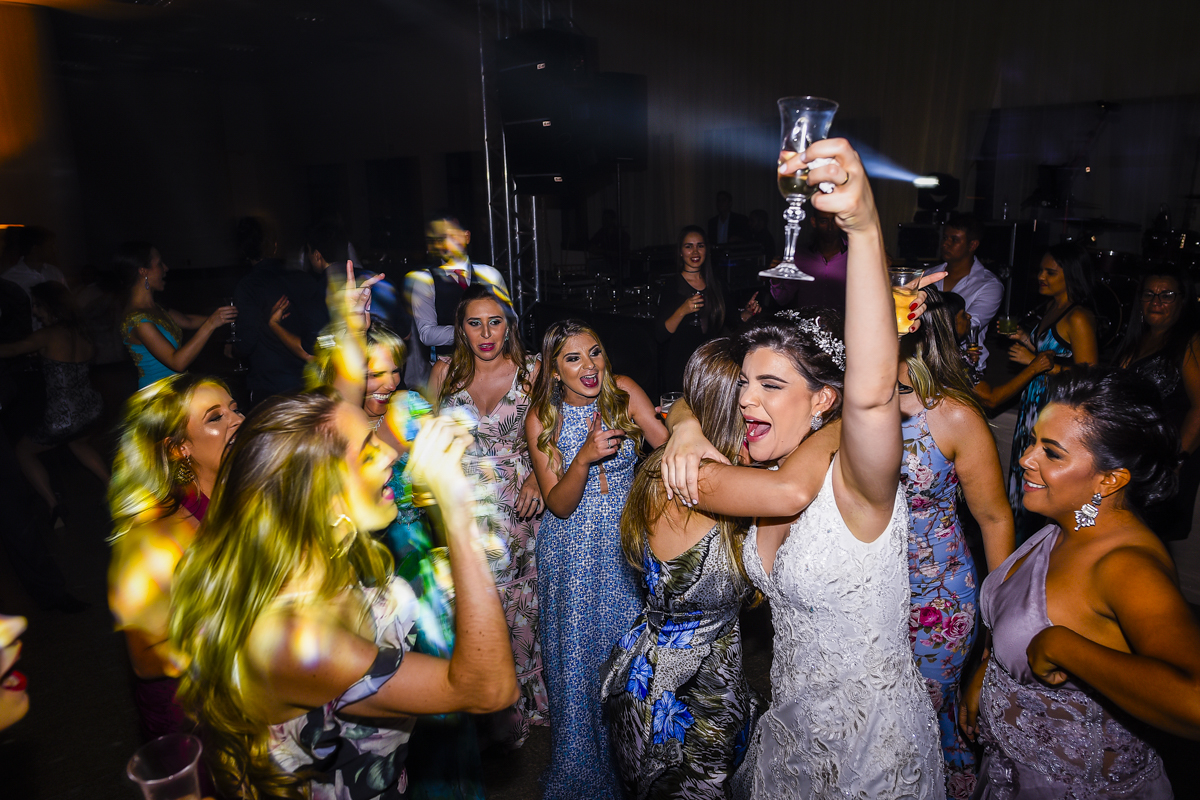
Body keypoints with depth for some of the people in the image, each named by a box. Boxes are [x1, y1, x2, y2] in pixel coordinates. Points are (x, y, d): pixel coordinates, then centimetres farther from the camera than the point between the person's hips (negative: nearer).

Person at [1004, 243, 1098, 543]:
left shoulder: (1079, 318, -17)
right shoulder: (1051, 307, 11)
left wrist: (1036, 361, -19)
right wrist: (1027, 340, 9)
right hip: (1034, 403, 9)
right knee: (1023, 474, 14)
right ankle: (1021, 547, 27)